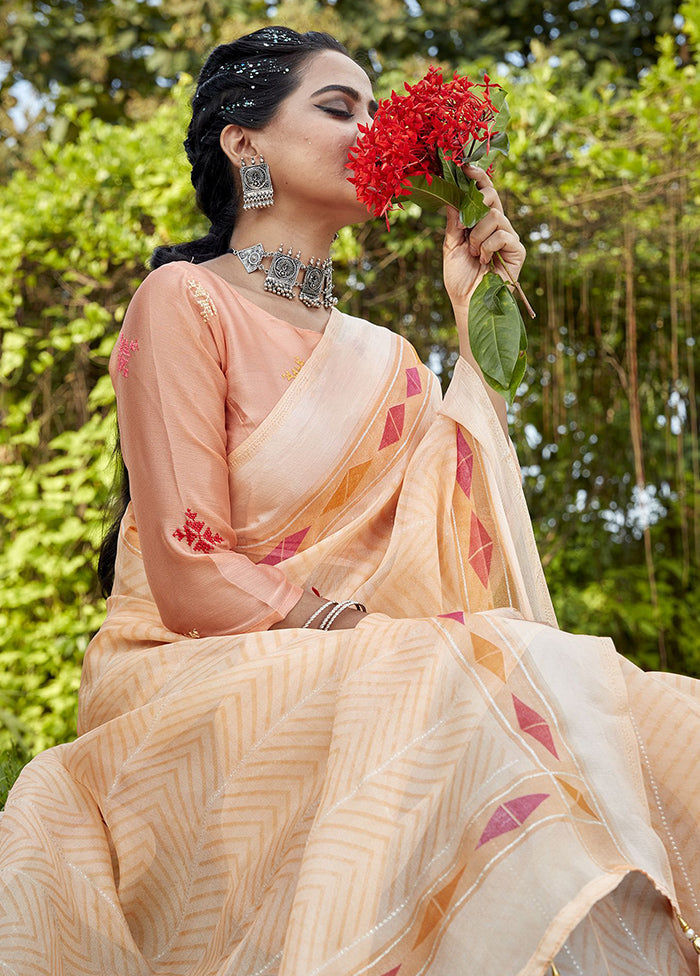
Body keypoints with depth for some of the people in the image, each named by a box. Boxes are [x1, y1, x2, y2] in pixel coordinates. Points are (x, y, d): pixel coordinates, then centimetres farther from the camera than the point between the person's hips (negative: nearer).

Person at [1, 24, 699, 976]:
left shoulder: (372, 355, 21)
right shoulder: (185, 300, 1)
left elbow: (457, 533, 3)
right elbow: (194, 577, -9)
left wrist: (476, 321, 9)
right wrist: (366, 635, -17)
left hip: (360, 670, 6)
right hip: (202, 677, -6)